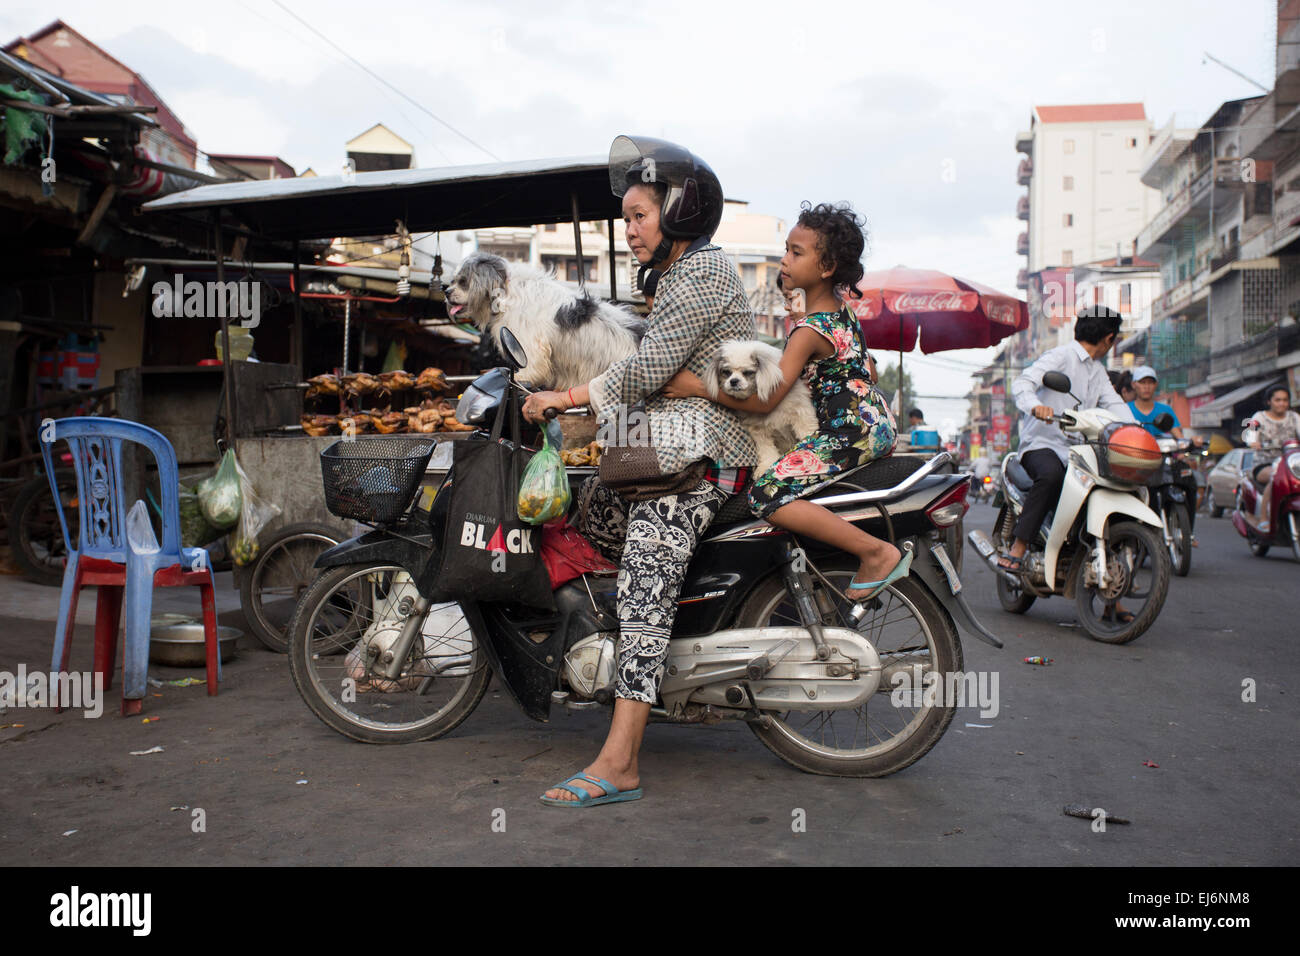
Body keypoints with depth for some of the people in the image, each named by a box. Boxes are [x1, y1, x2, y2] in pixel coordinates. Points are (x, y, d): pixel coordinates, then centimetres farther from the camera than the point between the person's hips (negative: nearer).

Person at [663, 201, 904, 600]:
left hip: (853, 430, -11)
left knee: (767, 494, -24)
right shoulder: (841, 306, 11)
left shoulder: (809, 330, -18)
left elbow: (764, 400, -23)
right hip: (873, 419, 11)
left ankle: (877, 552, -22)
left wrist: (697, 386, -21)